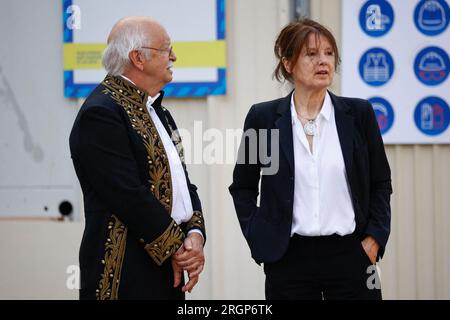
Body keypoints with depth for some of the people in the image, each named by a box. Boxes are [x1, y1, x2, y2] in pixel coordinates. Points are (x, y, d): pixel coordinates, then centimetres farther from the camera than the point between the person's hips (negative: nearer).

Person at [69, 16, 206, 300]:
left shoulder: (155, 109, 17)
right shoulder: (101, 113, -13)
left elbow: (181, 182, 16)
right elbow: (129, 196, -19)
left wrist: (195, 234, -1)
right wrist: (176, 247, -12)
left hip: (169, 270, 8)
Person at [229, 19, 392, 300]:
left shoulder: (358, 113, 3)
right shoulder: (263, 117, 1)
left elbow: (380, 183, 9)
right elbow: (243, 187, 11)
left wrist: (374, 239, 0)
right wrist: (258, 239, 1)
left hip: (350, 254, 0)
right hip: (288, 258, 0)